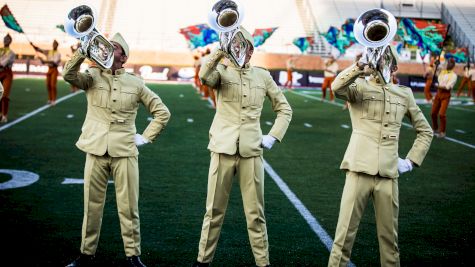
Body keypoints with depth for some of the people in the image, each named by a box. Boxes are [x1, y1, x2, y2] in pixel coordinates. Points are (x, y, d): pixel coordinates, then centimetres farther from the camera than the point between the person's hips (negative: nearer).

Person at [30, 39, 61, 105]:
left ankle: (54, 100, -5)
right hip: (49, 69, 5)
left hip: (54, 70, -5)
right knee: (48, 85, 6)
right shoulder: (48, 52, 10)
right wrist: (33, 45, -10)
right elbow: (39, 50, 5)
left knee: (53, 85, -10)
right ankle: (50, 99, 16)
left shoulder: (58, 54, -6)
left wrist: (45, 61, -29)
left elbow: (54, 62, -21)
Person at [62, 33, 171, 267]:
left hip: (125, 152, 0)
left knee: (129, 207, 2)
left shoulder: (135, 83, 6)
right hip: (96, 150, 1)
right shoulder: (92, 76, 6)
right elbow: (68, 75, -16)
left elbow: (162, 112, 11)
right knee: (92, 205, 8)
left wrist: (146, 137, 3)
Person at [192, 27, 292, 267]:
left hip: (251, 151, 1)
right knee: (214, 210, 6)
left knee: (255, 213, 4)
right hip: (223, 148, -1)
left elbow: (285, 109, 17)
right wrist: (221, 52, -33)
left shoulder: (263, 76, 10)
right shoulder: (222, 72, 4)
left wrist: (273, 136, 4)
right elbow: (204, 77, -21)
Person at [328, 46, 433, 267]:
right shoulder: (359, 87, 4)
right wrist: (361, 67, -27)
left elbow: (425, 131, 22)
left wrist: (411, 160, 12)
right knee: (345, 233, -3)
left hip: (388, 174, 3)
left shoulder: (404, 94, 14)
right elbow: (336, 88, -20)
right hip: (360, 170, -3)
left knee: (389, 236, 8)